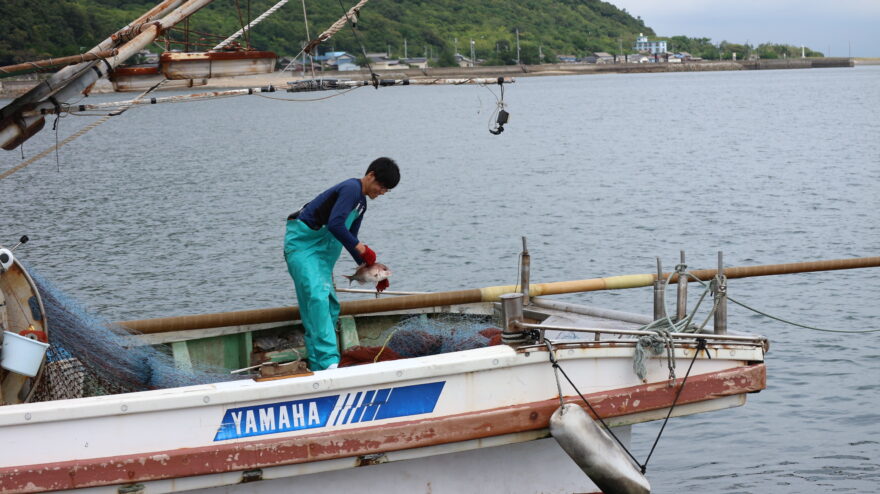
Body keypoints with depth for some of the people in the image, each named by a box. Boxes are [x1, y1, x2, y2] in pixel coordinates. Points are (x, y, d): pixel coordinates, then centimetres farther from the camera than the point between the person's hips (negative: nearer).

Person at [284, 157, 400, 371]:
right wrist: (363, 249, -22)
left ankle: (318, 366, 8)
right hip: (302, 243, -11)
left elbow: (349, 238, 21)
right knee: (317, 297, -22)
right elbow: (335, 224, -29)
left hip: (322, 252, 11)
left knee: (330, 306, 6)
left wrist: (370, 268, 13)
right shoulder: (351, 189, -17)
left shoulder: (361, 202, 15)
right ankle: (328, 360, -31)